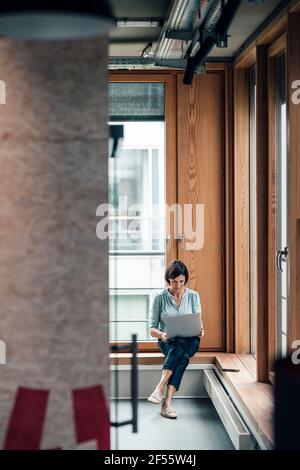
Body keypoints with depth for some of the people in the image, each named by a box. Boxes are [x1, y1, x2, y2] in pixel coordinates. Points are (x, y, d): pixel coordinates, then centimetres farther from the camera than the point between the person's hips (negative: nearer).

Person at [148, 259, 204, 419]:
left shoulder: (193, 296, 5)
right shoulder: (160, 298, 0)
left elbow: (198, 320, 0)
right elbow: (152, 329, 0)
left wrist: (200, 330, -24)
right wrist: (161, 334, -23)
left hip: (189, 341, 1)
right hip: (167, 342, -1)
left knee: (180, 346, -38)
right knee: (182, 357, -37)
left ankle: (159, 388, -47)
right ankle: (167, 402, -46)